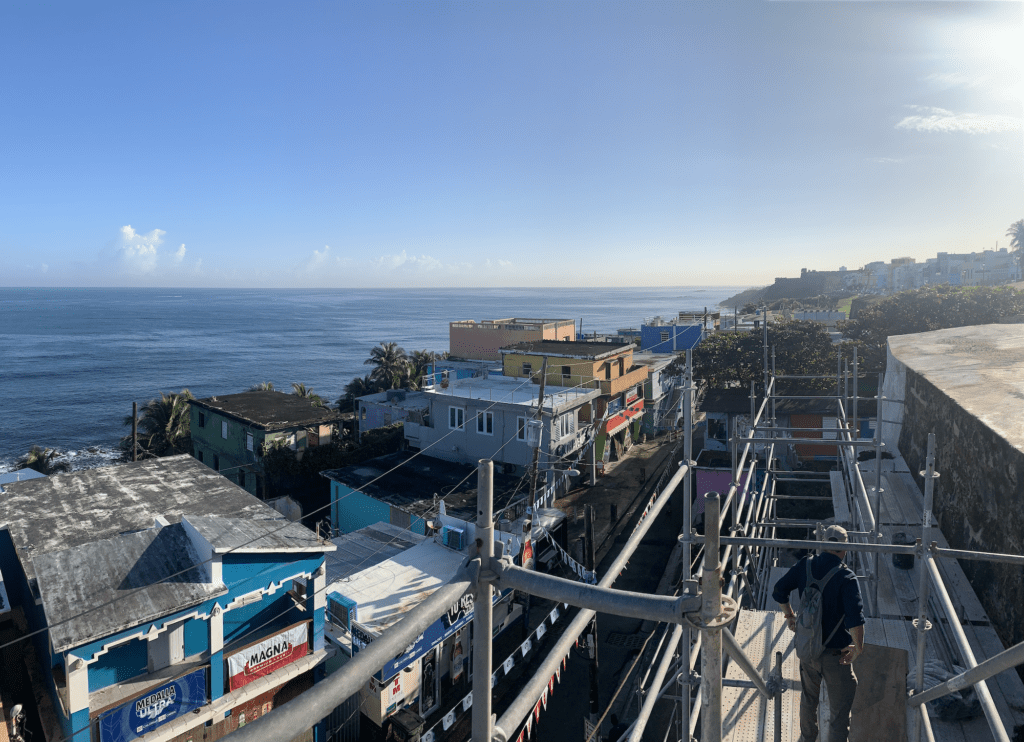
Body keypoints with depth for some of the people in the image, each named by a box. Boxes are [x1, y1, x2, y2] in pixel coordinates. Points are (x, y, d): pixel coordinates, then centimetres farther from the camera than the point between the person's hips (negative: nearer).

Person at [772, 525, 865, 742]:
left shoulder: (805, 565, -5)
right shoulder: (846, 577, -19)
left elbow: (778, 591, 4)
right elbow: (855, 616, -28)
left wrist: (789, 615, 19)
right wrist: (858, 648, -14)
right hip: (835, 654, -5)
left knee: (808, 699, 26)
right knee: (839, 710, 10)